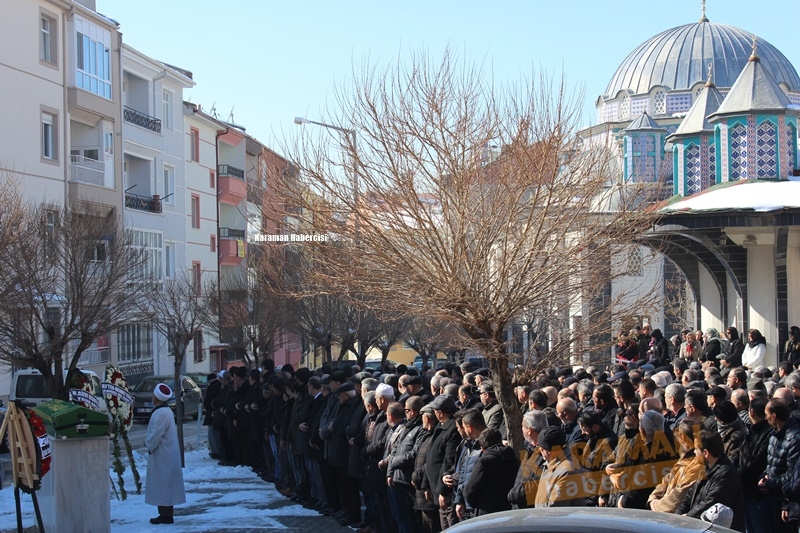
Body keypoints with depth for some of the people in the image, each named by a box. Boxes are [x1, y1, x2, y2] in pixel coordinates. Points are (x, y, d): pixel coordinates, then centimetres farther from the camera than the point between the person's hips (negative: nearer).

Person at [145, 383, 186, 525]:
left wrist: (148, 444, -5)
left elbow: (154, 435, -22)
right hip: (166, 454, 10)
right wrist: (149, 443, 14)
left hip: (162, 456, -10)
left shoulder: (160, 413, -21)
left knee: (162, 484, -5)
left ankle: (166, 515, -2)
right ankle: (165, 513, 19)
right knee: (164, 485, 14)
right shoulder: (166, 411, 12)